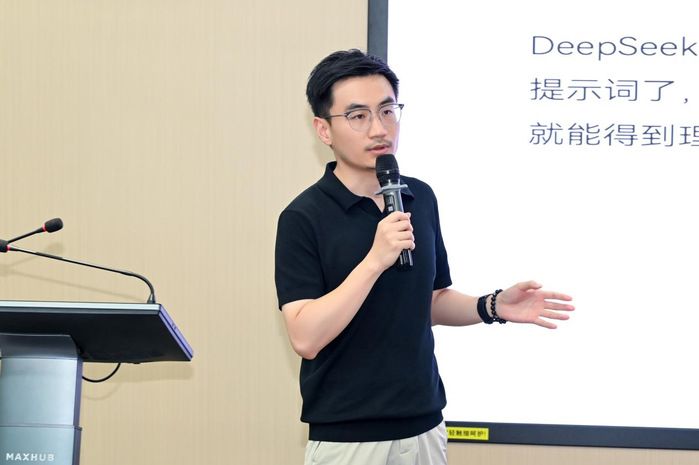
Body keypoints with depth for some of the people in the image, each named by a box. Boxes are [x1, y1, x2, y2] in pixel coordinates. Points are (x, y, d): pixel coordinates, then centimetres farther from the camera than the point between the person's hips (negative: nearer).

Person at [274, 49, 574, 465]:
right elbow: (306, 337, -19)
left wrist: (493, 307, -2)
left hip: (424, 427, 5)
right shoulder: (304, 217, -12)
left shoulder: (421, 199, 6)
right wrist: (375, 260, -25)